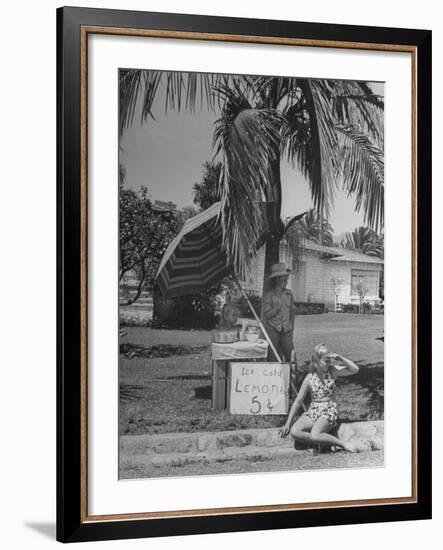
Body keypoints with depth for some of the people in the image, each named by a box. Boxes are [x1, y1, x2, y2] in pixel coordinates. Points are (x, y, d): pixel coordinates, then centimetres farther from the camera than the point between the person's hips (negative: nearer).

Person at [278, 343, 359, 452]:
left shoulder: (332, 371, 2)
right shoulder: (310, 377, 2)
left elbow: (355, 370, -5)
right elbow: (298, 401, 6)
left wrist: (341, 359, -16)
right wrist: (288, 423, 3)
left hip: (329, 411, -3)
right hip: (312, 411, 3)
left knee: (314, 435, -33)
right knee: (294, 432, -26)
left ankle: (343, 444, -18)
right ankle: (325, 441, -17)